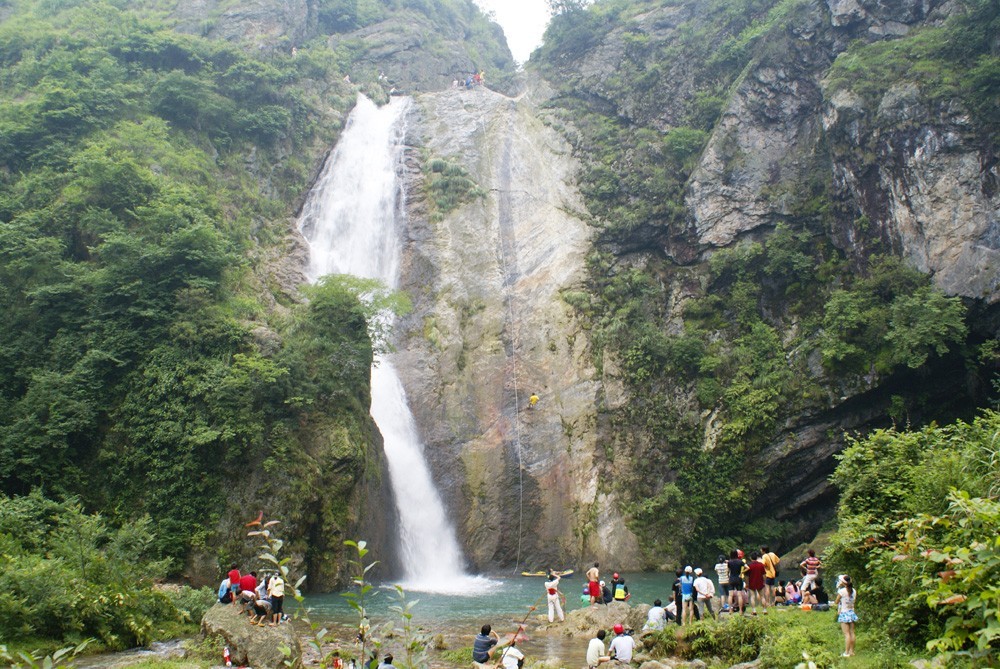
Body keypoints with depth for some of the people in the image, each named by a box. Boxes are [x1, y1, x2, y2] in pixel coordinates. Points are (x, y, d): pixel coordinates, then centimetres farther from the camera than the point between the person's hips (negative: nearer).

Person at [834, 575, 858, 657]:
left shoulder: (842, 591, -16)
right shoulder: (854, 591, 2)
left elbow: (836, 602, -6)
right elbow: (854, 600, 12)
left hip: (844, 613, -6)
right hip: (851, 612, 6)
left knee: (847, 634, -5)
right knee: (852, 633, 10)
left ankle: (847, 652, -3)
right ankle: (852, 650, 17)